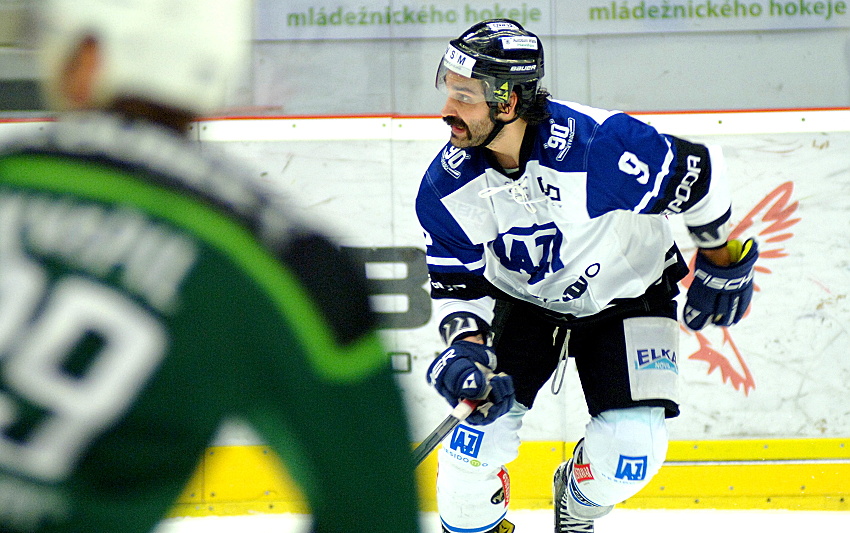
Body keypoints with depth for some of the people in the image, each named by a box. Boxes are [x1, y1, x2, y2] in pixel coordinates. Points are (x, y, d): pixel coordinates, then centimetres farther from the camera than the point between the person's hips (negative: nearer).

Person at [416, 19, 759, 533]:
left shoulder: (600, 145, -36)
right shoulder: (447, 187, -21)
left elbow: (698, 173, -20)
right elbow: (458, 284, -10)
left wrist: (720, 263, -5)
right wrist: (466, 345, -30)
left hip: (628, 296, -2)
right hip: (523, 302, 2)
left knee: (630, 450, -13)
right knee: (484, 429, -16)